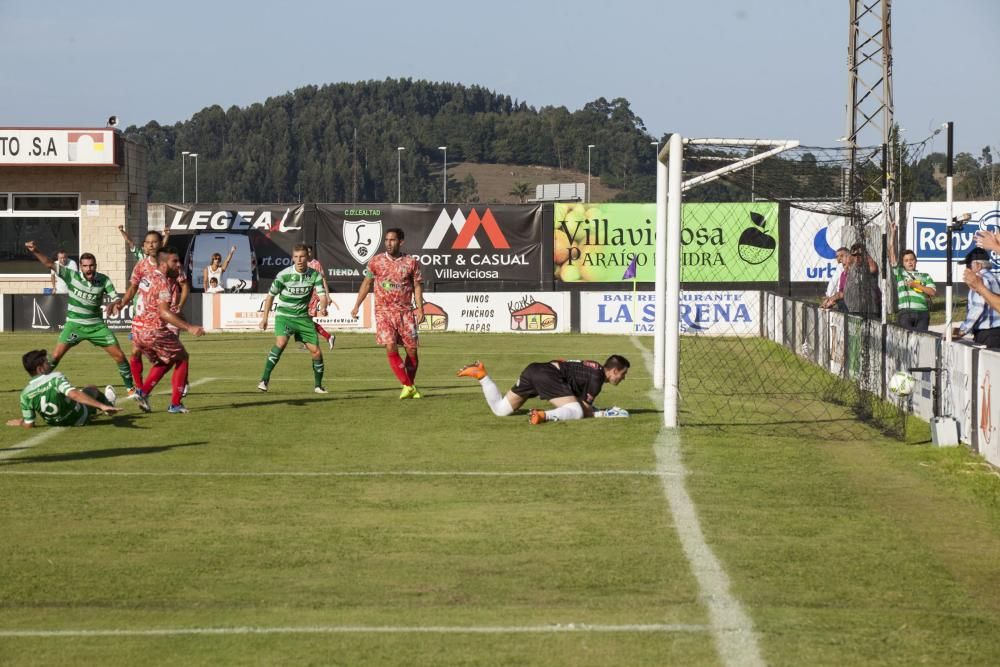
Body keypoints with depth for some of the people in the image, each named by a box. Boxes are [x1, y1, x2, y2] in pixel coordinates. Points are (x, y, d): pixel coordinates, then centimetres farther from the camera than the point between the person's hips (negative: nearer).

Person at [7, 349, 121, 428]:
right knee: (91, 389, 23)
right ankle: (108, 405, 53)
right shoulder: (55, 378, -30)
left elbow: (29, 425, -13)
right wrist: (102, 406, -48)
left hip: (54, 422, 4)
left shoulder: (25, 395, -18)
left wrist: (20, 422, 11)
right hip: (79, 419, -4)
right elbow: (74, 394, -44)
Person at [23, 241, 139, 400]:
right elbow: (50, 264, -18)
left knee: (119, 355, -1)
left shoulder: (103, 280, -7)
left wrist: (116, 303, -31)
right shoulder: (72, 275, -12)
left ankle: (131, 387, 16)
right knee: (55, 356, -13)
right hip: (74, 324, -1)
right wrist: (35, 251, -32)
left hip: (96, 325, 1)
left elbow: (116, 297, -6)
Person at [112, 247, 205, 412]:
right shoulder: (162, 282, -16)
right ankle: (175, 403, 7)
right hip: (154, 331, -8)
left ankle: (143, 391, 10)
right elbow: (164, 312, -27)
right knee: (182, 358, 10)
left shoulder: (147, 276, 10)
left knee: (164, 361, 27)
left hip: (139, 331, 8)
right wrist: (189, 328, -32)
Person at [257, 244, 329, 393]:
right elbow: (271, 295, 0)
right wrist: (264, 317, 3)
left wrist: (323, 308, -37)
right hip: (284, 315, -3)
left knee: (316, 351, -1)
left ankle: (318, 385, 20)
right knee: (281, 343, -29)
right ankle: (264, 380, -27)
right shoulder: (284, 275, -12)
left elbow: (322, 294, -14)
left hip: (303, 317, 3)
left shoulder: (314, 275, -6)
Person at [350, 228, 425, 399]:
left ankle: (411, 386, 21)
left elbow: (417, 286, 4)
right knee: (391, 347, -15)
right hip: (383, 311, -1)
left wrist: (420, 309, -7)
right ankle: (406, 386, -10)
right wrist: (356, 306, 9)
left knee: (412, 350, 2)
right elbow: (366, 283, 11)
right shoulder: (376, 261, 3)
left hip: (406, 311, 1)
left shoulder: (411, 262, 1)